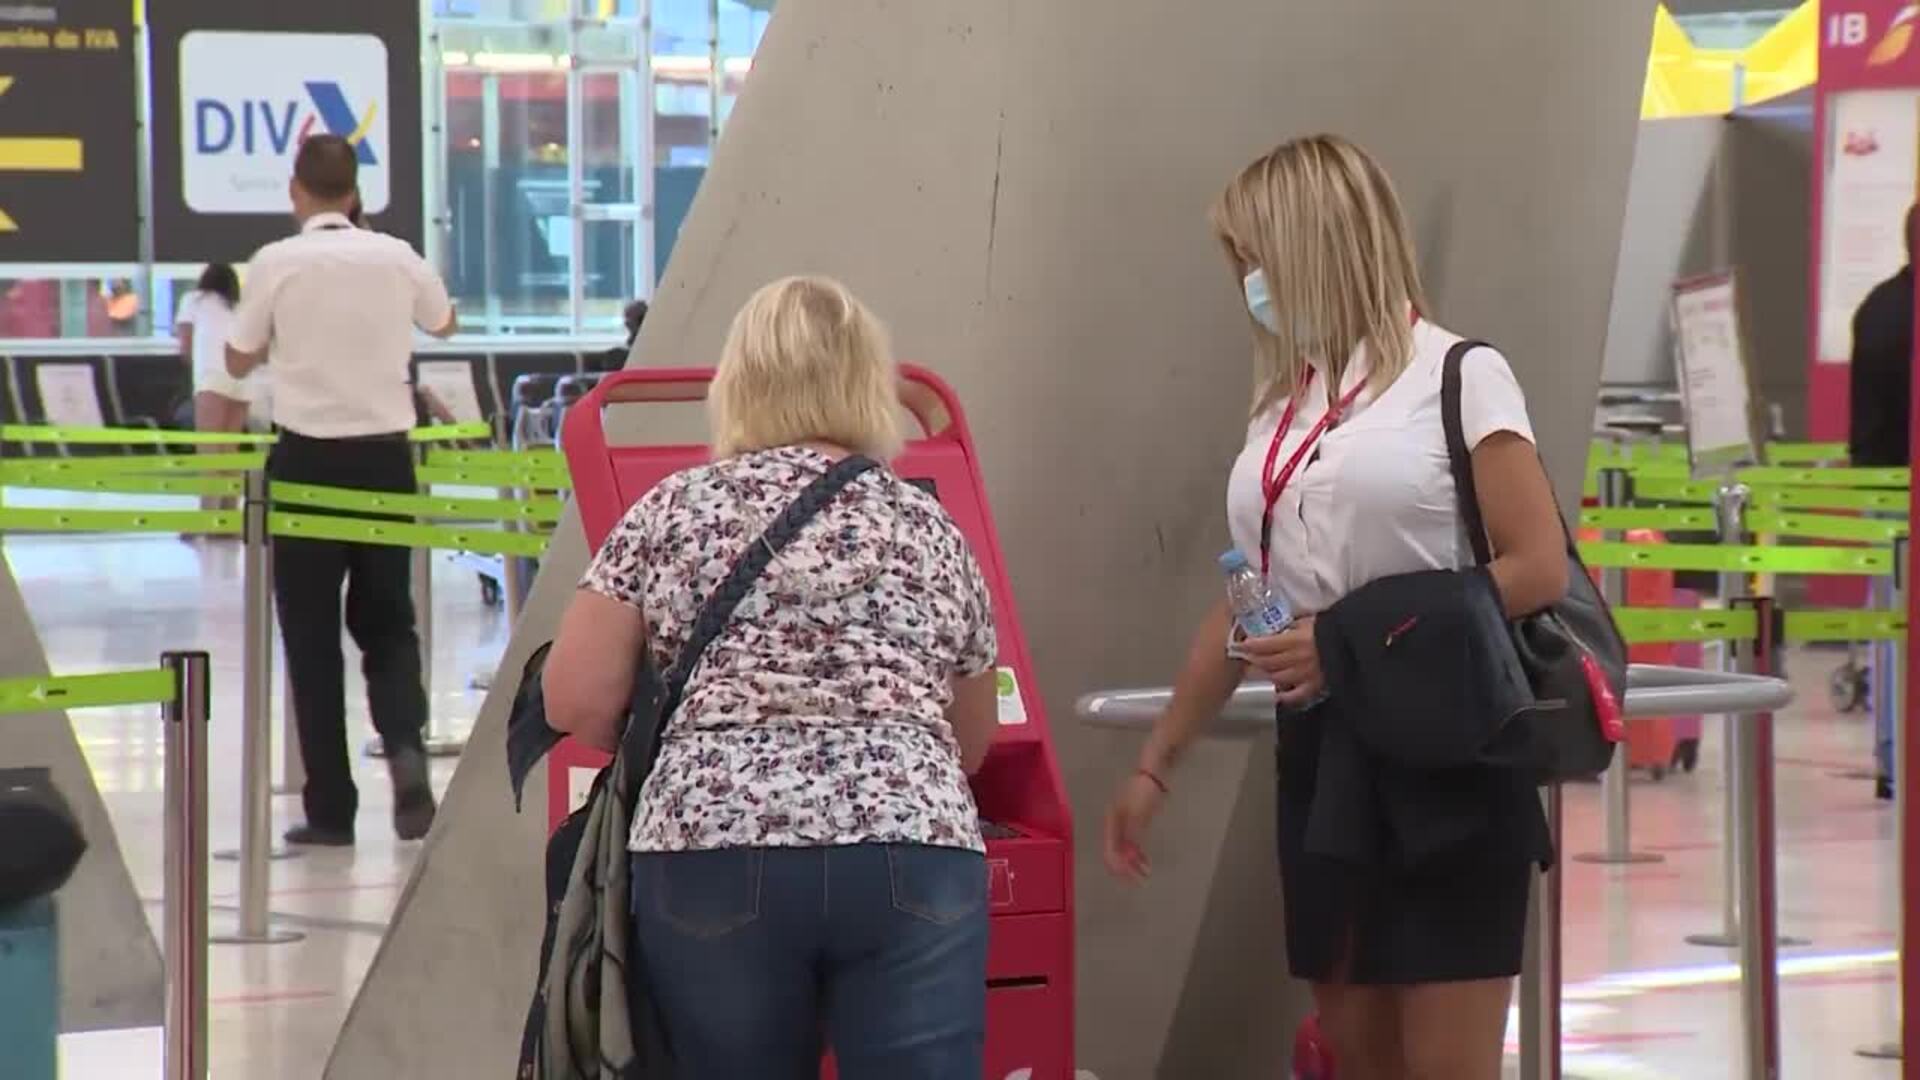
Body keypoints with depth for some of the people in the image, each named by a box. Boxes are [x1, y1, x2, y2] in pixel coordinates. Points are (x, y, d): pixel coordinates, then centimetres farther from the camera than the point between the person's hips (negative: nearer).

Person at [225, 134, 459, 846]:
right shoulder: (395, 258, 1)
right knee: (387, 624, 14)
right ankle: (405, 746, -13)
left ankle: (331, 807, 4)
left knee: (312, 636, 5)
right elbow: (444, 323, 21)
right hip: (385, 456, 3)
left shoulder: (277, 263, -8)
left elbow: (239, 361, 3)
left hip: (308, 459, -3)